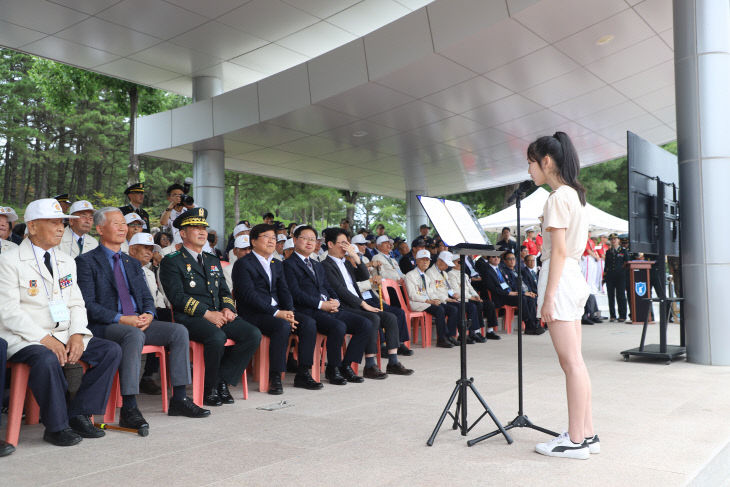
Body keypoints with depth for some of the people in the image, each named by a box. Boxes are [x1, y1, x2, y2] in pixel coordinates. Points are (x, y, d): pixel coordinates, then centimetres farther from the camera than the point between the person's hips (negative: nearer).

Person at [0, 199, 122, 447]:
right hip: (24, 339, -6)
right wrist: (44, 339, -21)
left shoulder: (67, 262, 16)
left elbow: (76, 304, 12)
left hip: (64, 336, 6)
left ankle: (79, 414, -7)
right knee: (47, 359, -37)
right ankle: (56, 426, -18)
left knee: (111, 350, -12)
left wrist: (77, 334, -8)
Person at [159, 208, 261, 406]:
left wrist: (228, 308, -1)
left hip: (219, 315, 6)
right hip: (190, 318, -6)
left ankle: (222, 381, -7)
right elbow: (177, 296, -10)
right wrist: (206, 313, -18)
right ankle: (210, 388, -12)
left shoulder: (213, 260, 24)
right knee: (217, 336, -36)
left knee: (254, 334, -18)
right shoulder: (171, 261, 2)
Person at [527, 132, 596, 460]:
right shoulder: (574, 194, 18)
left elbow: (559, 250, -17)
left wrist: (549, 295, -18)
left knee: (571, 362, -6)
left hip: (560, 277, -10)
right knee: (574, 362, 11)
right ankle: (587, 434, 16)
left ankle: (576, 440, 0)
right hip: (574, 276, 10)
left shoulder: (558, 197, -11)